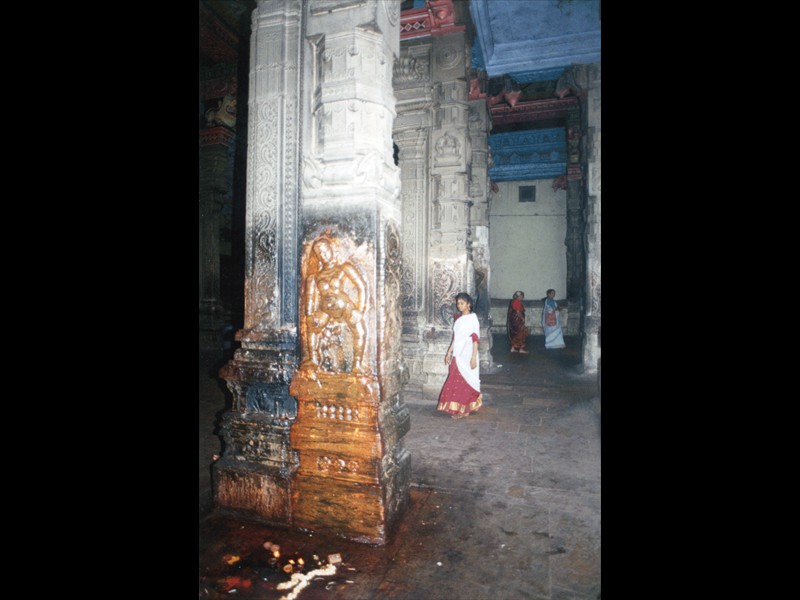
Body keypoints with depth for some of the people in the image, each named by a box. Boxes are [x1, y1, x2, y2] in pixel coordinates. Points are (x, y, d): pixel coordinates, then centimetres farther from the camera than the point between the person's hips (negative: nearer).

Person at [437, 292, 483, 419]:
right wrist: (449, 352, 15)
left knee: (464, 381, -2)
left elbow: (475, 339, -13)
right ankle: (470, 406, 24)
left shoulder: (472, 318, -10)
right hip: (457, 355, 7)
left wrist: (474, 357, -18)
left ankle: (464, 410, 8)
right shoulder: (458, 318, 10)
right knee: (457, 382, 10)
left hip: (467, 355, -7)